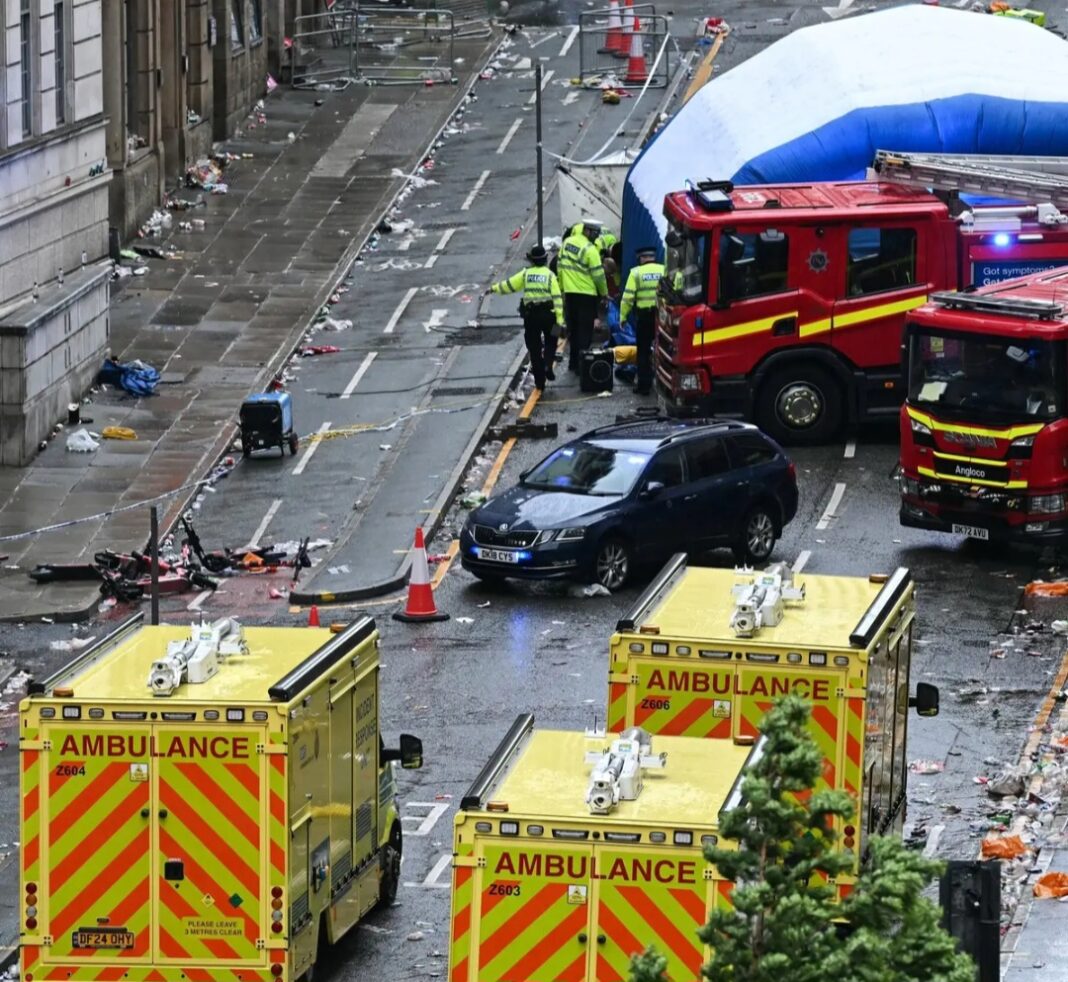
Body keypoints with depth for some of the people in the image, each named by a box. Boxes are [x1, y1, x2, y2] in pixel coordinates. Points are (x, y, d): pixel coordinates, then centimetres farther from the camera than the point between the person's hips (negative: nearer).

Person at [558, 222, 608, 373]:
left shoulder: (566, 243, 3)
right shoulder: (589, 249, -18)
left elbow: (559, 267, 11)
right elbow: (598, 274, -15)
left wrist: (562, 287, 21)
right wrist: (604, 292, 0)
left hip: (569, 292, 6)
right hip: (586, 293, -6)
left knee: (573, 328, 16)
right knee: (585, 330, 0)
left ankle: (573, 361, 23)